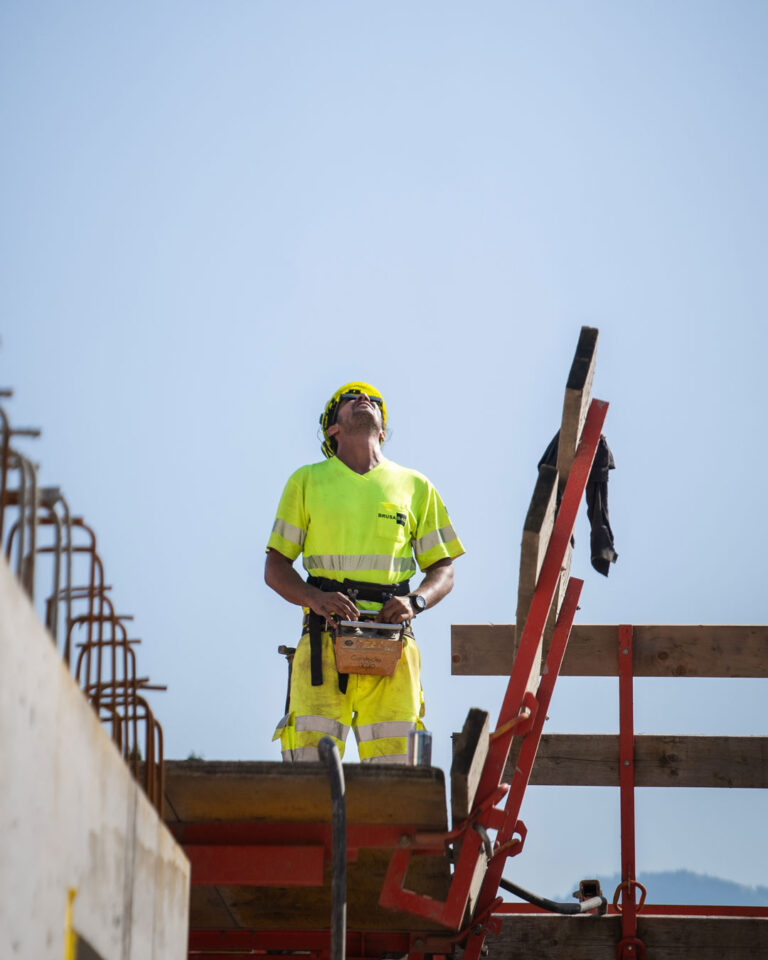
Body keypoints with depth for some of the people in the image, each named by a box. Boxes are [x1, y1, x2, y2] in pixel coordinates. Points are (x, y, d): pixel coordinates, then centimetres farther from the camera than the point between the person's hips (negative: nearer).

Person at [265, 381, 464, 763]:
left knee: (394, 768, -10)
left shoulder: (416, 487, 18)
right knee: (311, 762, -15)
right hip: (324, 636, -1)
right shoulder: (306, 482, 15)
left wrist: (414, 601, -4)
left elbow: (443, 569, 18)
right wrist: (315, 597, -9)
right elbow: (276, 567, 12)